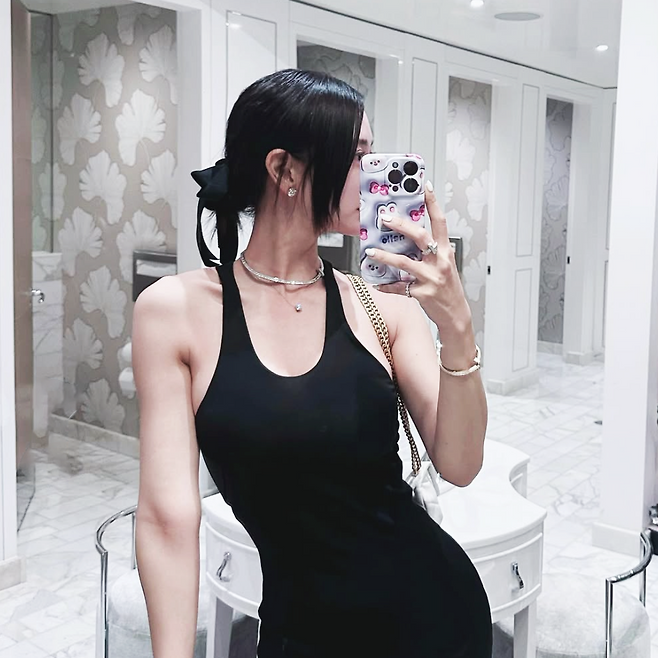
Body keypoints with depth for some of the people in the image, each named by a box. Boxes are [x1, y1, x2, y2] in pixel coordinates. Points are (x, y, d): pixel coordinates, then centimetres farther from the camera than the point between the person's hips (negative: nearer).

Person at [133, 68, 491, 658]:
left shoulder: (384, 301, -6)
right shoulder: (176, 309, -12)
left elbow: (458, 465, -10)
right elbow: (168, 516, -13)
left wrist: (457, 326, -24)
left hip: (435, 607, 2)